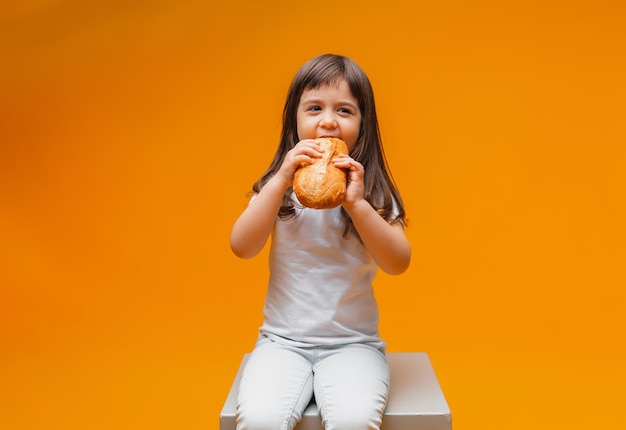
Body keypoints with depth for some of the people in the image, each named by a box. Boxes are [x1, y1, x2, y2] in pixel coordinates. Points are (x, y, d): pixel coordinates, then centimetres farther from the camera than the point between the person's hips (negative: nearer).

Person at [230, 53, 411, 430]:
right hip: (283, 341, 1)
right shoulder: (278, 185, 2)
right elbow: (242, 247, -10)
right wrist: (281, 181, -20)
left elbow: (398, 263, -11)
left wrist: (356, 203, -25)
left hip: (354, 343, 0)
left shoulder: (373, 191, 0)